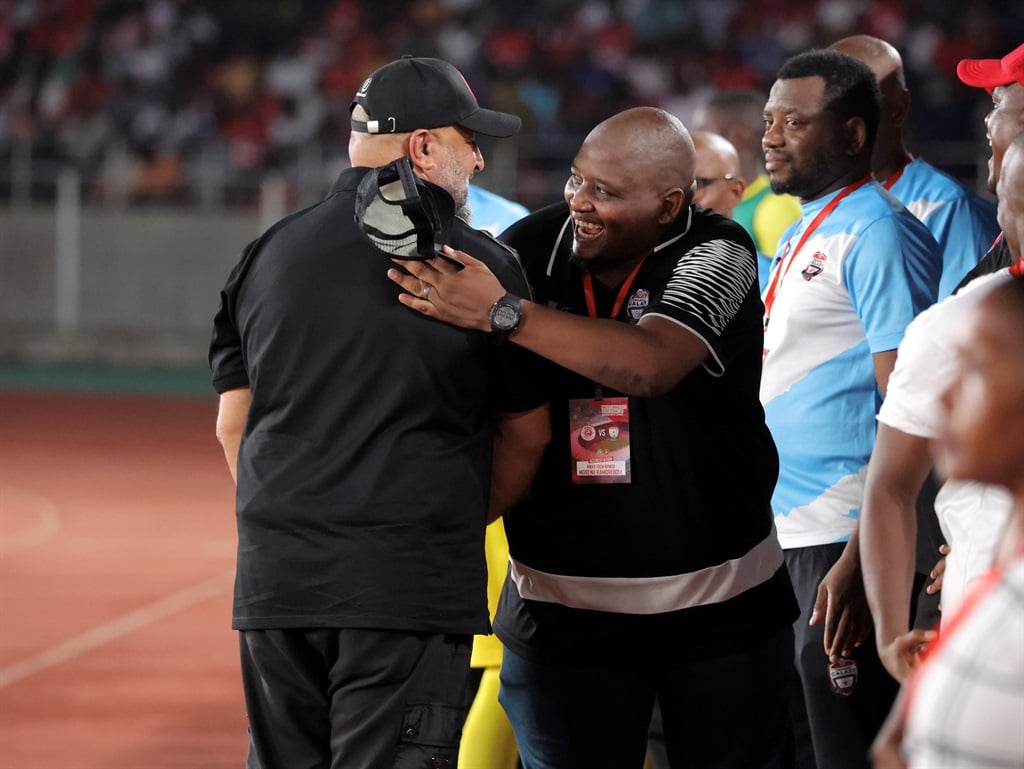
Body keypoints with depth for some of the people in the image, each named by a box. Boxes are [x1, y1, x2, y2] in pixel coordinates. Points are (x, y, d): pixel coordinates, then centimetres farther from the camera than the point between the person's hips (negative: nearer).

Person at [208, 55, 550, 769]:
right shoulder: (481, 263, -2)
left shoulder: (268, 254, 10)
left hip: (275, 577, 5)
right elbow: (526, 436, 5)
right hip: (413, 583, -4)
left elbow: (234, 425, 13)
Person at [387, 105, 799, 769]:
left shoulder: (715, 253, -10)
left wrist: (501, 314, -31)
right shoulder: (527, 249, -3)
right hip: (564, 609, 2)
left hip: (721, 607, -2)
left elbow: (651, 365, -28)